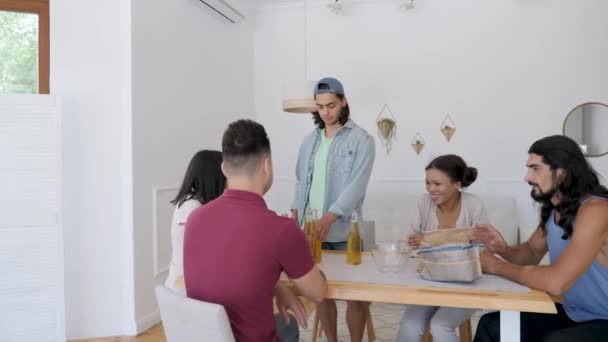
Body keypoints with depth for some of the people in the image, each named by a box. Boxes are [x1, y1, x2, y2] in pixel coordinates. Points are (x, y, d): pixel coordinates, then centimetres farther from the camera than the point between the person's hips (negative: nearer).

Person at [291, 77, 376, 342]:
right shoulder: (309, 141, 11)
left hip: (344, 232, -4)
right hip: (311, 230, 5)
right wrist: (295, 213, 3)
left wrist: (329, 218, -26)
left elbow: (356, 186, -16)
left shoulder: (362, 140, -6)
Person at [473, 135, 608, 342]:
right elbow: (532, 252, 13)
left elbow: (555, 282, -36)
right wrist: (503, 250, -10)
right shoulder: (553, 209, 0)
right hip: (572, 312, 8)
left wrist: (496, 266, -22)